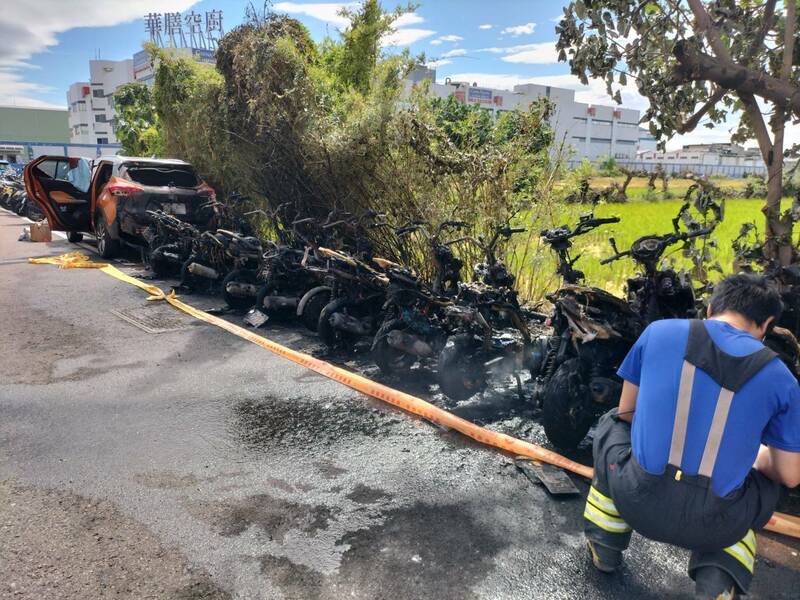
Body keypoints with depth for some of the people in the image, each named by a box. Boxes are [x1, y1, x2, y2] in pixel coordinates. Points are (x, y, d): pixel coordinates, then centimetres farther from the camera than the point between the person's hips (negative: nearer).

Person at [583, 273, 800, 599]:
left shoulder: (659, 331, 1)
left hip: (637, 502, 0)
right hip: (709, 526, 1)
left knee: (611, 423, 30)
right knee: (766, 483, 34)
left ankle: (605, 546, 27)